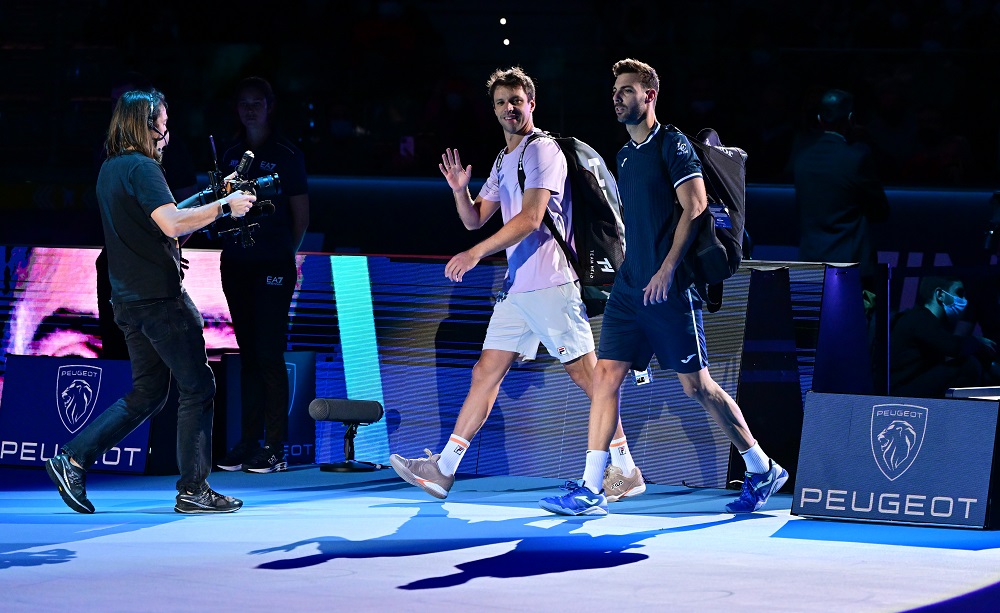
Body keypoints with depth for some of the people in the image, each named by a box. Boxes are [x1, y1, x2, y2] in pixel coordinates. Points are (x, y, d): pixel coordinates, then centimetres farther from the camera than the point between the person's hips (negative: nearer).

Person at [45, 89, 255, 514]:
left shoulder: (109, 169, 16)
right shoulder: (142, 168, -14)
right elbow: (172, 224, -26)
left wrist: (208, 201, 22)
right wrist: (224, 206, -16)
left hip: (129, 299, 9)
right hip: (160, 296, -9)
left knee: (147, 393, 15)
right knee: (198, 387, -1)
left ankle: (73, 460, 8)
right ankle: (193, 490, 0)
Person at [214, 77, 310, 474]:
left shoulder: (286, 155, -2)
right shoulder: (232, 155, 12)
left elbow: (301, 216, 1)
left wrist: (283, 253, 5)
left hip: (273, 266, -5)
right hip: (237, 263, 5)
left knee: (269, 355, -8)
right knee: (248, 354, 7)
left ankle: (275, 449, -7)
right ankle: (249, 443, 9)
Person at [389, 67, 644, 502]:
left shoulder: (543, 151, -9)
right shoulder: (504, 161, 19)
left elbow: (531, 217, -20)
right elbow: (475, 219, 23)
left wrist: (475, 253, -21)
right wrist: (460, 190, 2)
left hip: (551, 284, -9)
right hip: (516, 286, 9)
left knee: (585, 373, -6)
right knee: (486, 372, 6)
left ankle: (626, 470, -1)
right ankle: (442, 469, 5)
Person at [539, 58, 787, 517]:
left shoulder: (673, 146, -7)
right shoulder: (625, 155, 17)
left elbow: (694, 207, -15)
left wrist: (667, 270, -20)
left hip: (669, 289, -8)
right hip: (629, 288, 8)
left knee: (696, 385, -1)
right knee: (605, 376, -2)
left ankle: (763, 471, 13)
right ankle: (590, 490, -3)